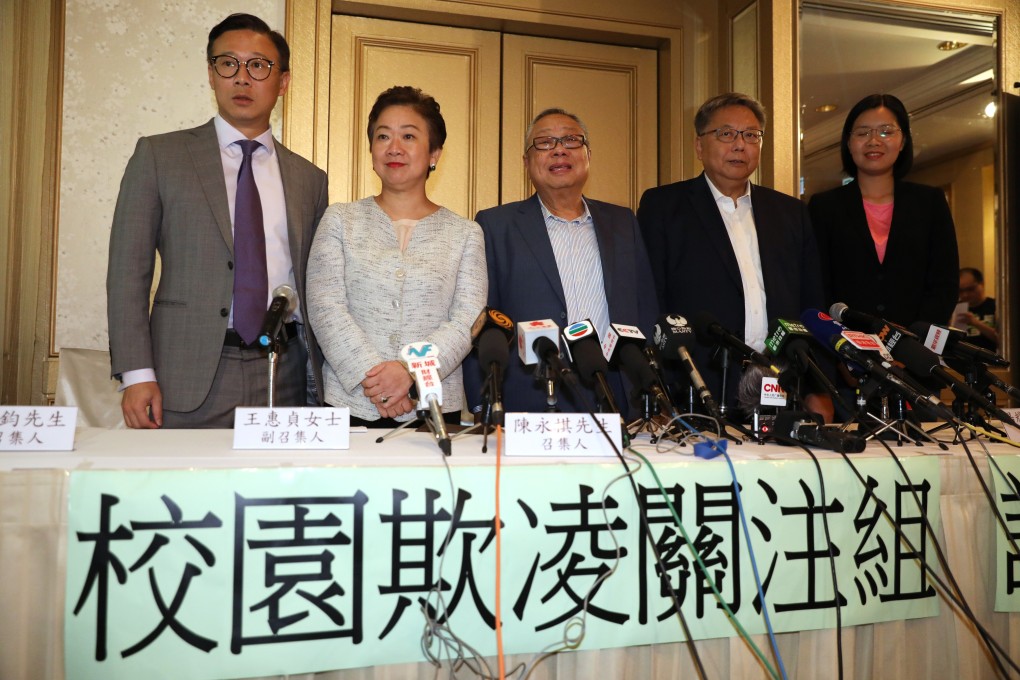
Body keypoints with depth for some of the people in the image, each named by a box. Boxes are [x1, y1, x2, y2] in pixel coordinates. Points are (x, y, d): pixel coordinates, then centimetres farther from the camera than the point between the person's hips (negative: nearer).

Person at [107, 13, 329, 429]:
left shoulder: (309, 179, 12)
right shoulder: (158, 156, 6)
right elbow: (128, 270, 1)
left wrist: (319, 385, 7)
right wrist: (136, 374, -8)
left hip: (283, 382, 2)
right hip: (188, 376, -2)